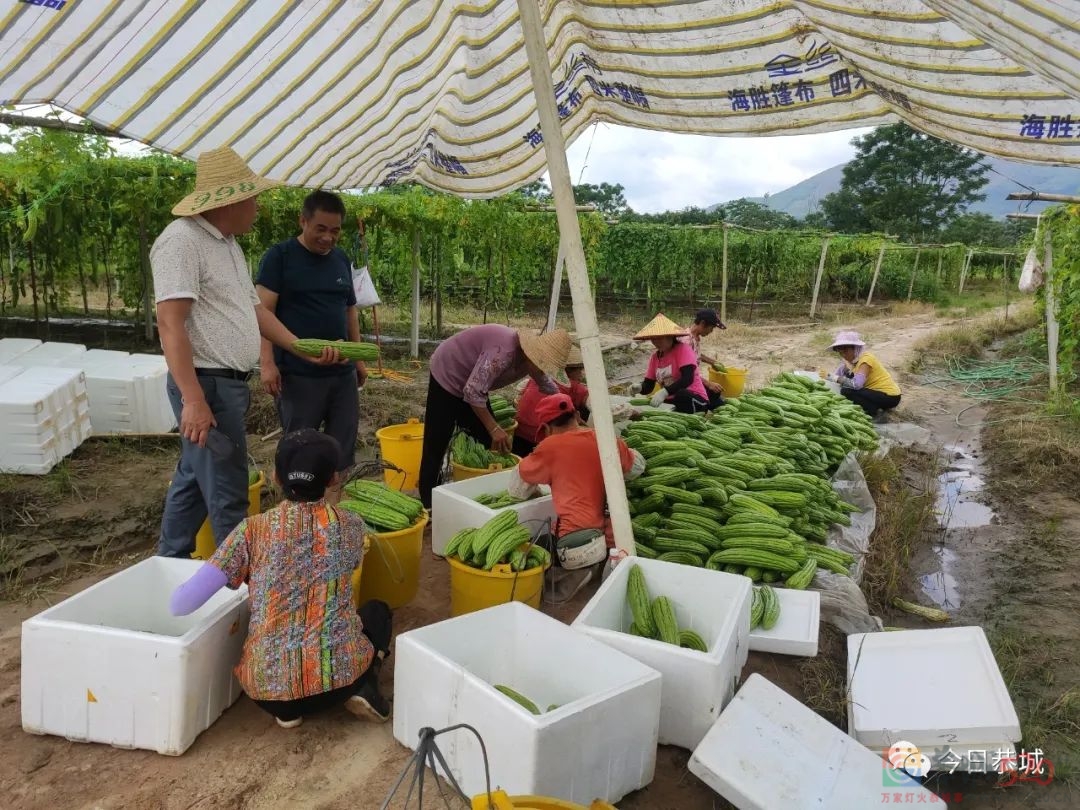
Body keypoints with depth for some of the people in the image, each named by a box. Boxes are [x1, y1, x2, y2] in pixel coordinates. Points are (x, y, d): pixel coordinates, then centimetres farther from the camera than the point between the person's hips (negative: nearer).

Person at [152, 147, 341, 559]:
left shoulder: (228, 243, 15)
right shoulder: (182, 240, -16)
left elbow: (252, 308, 20)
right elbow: (170, 323, -23)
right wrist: (193, 398, -29)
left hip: (228, 382, 10)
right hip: (208, 385, -10)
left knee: (194, 479, 19)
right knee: (227, 495, -3)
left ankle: (170, 565, 33)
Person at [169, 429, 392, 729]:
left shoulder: (253, 530, -3)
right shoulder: (351, 525, 1)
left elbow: (182, 603, -8)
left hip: (268, 687, 2)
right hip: (340, 676, -1)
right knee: (376, 610, 31)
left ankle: (286, 707, 14)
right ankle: (364, 687, 7)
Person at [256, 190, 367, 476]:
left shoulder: (342, 259, 12)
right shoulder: (279, 256, -4)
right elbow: (264, 311, -9)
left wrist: (359, 358, 16)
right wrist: (267, 362, -18)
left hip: (342, 371, 5)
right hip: (297, 373, -5)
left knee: (344, 444, 9)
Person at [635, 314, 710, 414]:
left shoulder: (683, 349, -9)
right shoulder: (655, 357, 9)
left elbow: (688, 378, -24)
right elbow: (648, 386, 11)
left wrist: (664, 392, -37)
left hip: (693, 398, -5)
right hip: (671, 401, 5)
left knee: (682, 395, -38)